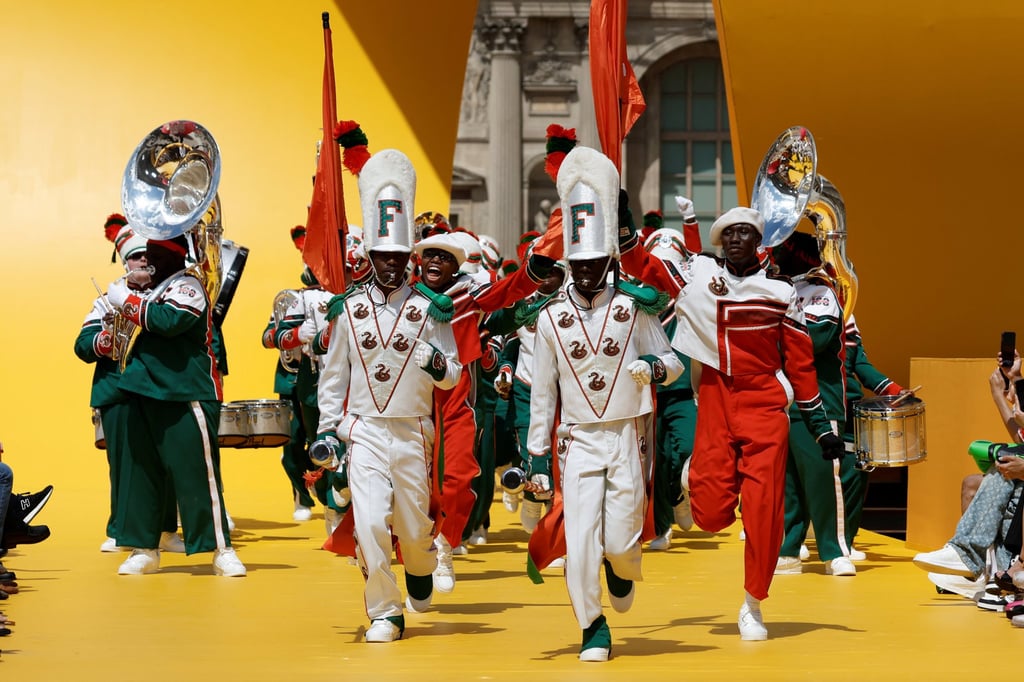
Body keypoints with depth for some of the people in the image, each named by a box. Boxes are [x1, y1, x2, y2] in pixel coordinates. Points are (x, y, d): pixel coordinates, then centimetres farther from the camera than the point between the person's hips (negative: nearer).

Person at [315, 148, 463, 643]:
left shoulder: (429, 309, 0)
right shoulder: (349, 309, 3)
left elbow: (453, 375, 3)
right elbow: (333, 374, 8)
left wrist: (439, 366, -20)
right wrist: (328, 430, 3)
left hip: (412, 432, 0)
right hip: (362, 432, 0)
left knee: (414, 525, 9)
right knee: (369, 522, -13)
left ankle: (420, 571, 45)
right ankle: (385, 612, 1)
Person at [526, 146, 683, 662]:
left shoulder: (633, 307, -1)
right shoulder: (551, 318, 2)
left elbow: (674, 362, 7)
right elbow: (542, 391, 6)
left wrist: (653, 366, -18)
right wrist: (537, 455, 4)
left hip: (627, 436, -1)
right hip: (579, 441, 1)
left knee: (620, 538, -3)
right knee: (579, 540, -7)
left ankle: (623, 570, 34)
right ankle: (593, 628, 8)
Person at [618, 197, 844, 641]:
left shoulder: (780, 291, 3)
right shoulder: (699, 275, 4)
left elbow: (800, 361, 7)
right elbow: (642, 266, 6)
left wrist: (821, 426, 7)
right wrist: (623, 220, -5)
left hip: (764, 406, -1)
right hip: (715, 404, 1)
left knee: (763, 509, -7)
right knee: (710, 514, -4)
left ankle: (753, 607, 8)